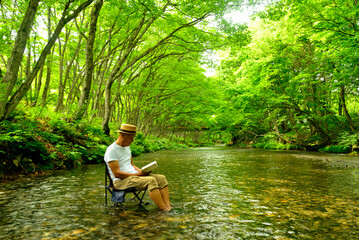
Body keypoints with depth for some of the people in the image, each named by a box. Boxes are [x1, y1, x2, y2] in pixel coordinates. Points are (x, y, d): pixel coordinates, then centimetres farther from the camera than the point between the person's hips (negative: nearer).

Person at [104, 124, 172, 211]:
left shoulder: (127, 147, 16)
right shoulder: (111, 150, -13)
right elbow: (117, 173, -18)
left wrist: (141, 171, 1)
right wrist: (137, 174, -18)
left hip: (134, 175, 9)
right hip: (121, 181, -8)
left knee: (161, 178, -11)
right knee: (151, 180, -31)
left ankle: (168, 207, -21)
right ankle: (164, 210, -28)